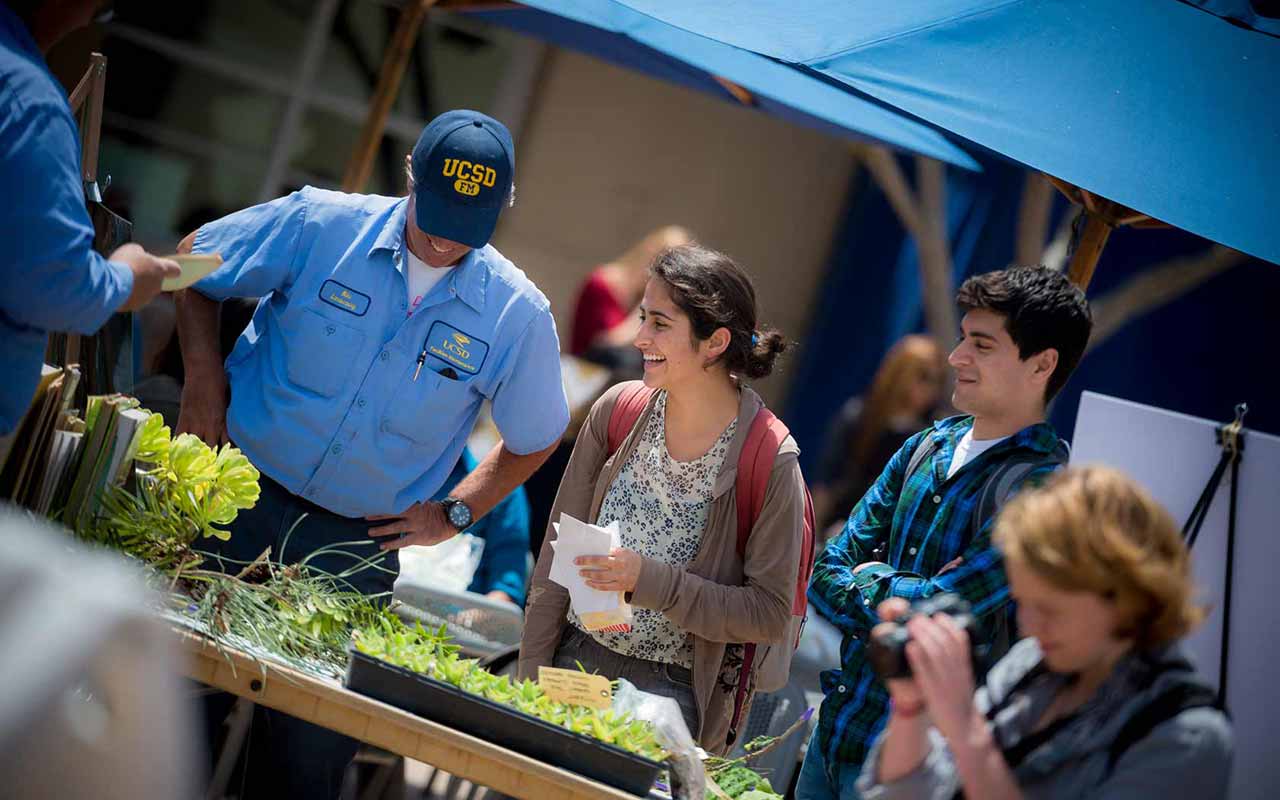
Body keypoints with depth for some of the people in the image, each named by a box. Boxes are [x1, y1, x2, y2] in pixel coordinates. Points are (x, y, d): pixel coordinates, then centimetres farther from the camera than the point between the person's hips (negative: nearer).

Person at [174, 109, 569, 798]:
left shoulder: (518, 315, -7)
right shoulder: (322, 226, -9)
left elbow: (534, 439, 10)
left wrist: (453, 515, 3)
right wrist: (203, 380, -3)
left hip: (361, 541, 1)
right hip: (242, 501, 0)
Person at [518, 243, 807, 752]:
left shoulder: (770, 462, -14)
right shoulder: (618, 411, -2)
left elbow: (770, 615, -13)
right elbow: (557, 558, 4)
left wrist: (649, 580, -22)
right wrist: (531, 676, -1)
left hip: (673, 692, -4)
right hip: (575, 660, 4)